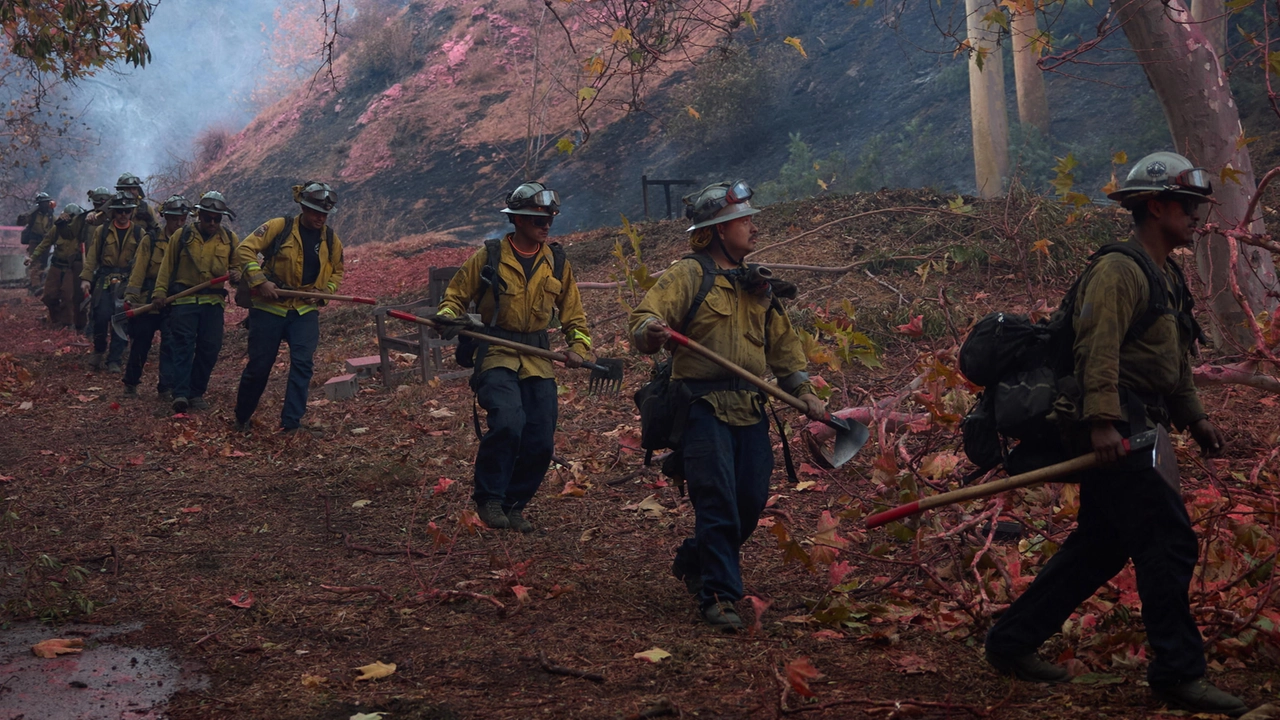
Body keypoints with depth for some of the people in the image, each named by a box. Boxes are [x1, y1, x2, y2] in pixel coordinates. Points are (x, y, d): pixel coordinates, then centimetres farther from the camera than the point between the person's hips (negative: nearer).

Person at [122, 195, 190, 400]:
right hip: (147, 303, 0)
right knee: (140, 346, 9)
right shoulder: (151, 241, 0)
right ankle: (130, 384, 26)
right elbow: (138, 270, -3)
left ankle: (165, 389, -2)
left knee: (171, 345, -7)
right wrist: (131, 296, -12)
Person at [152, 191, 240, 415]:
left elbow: (239, 263, 18)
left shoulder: (230, 239, 9)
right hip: (183, 300, -2)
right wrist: (160, 291, -3)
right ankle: (180, 394, -15)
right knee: (183, 346, -8)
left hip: (213, 302, 3)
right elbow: (167, 265, 6)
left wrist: (236, 274, -5)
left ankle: (196, 392, 14)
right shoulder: (182, 236, 4)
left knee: (210, 348, 2)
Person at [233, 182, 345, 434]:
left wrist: (325, 290, -1)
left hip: (306, 311, 3)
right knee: (259, 365, 4)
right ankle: (241, 418, 25)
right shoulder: (279, 228, -9)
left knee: (303, 363, -13)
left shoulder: (330, 239, 5)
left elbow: (337, 271, 18)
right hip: (270, 308, -3)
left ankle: (292, 421, -9)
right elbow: (245, 250, -10)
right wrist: (259, 281, -20)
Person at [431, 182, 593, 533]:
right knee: (508, 421, -27)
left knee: (540, 443, 0)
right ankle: (489, 498, -7)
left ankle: (513, 505, 22)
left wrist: (579, 347, -2)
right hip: (495, 355, -4)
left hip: (538, 360, 4)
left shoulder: (557, 263, 8)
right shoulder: (488, 257, -1)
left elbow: (573, 314, 15)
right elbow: (455, 296, 8)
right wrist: (448, 318, -14)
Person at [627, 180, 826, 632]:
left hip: (750, 408, 7)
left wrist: (803, 391, 14)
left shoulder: (756, 285, 18)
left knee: (751, 502, 7)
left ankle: (694, 562, 29)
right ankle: (718, 596, -2)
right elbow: (643, 319, -15)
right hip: (704, 407, -7)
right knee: (718, 504, -10)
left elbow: (782, 342, 23)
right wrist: (651, 332, -39)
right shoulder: (689, 275, -3)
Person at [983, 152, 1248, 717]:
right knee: (1167, 541, -8)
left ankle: (1012, 640, 20)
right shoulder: (1119, 270, -12)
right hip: (1114, 430, -11)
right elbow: (1099, 349, -22)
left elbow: (1174, 363, 28)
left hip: (1136, 430, 11)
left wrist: (1194, 417, 21)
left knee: (1102, 544, 13)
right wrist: (1102, 421, -30)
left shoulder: (1166, 277, 21)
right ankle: (1178, 673, 1)